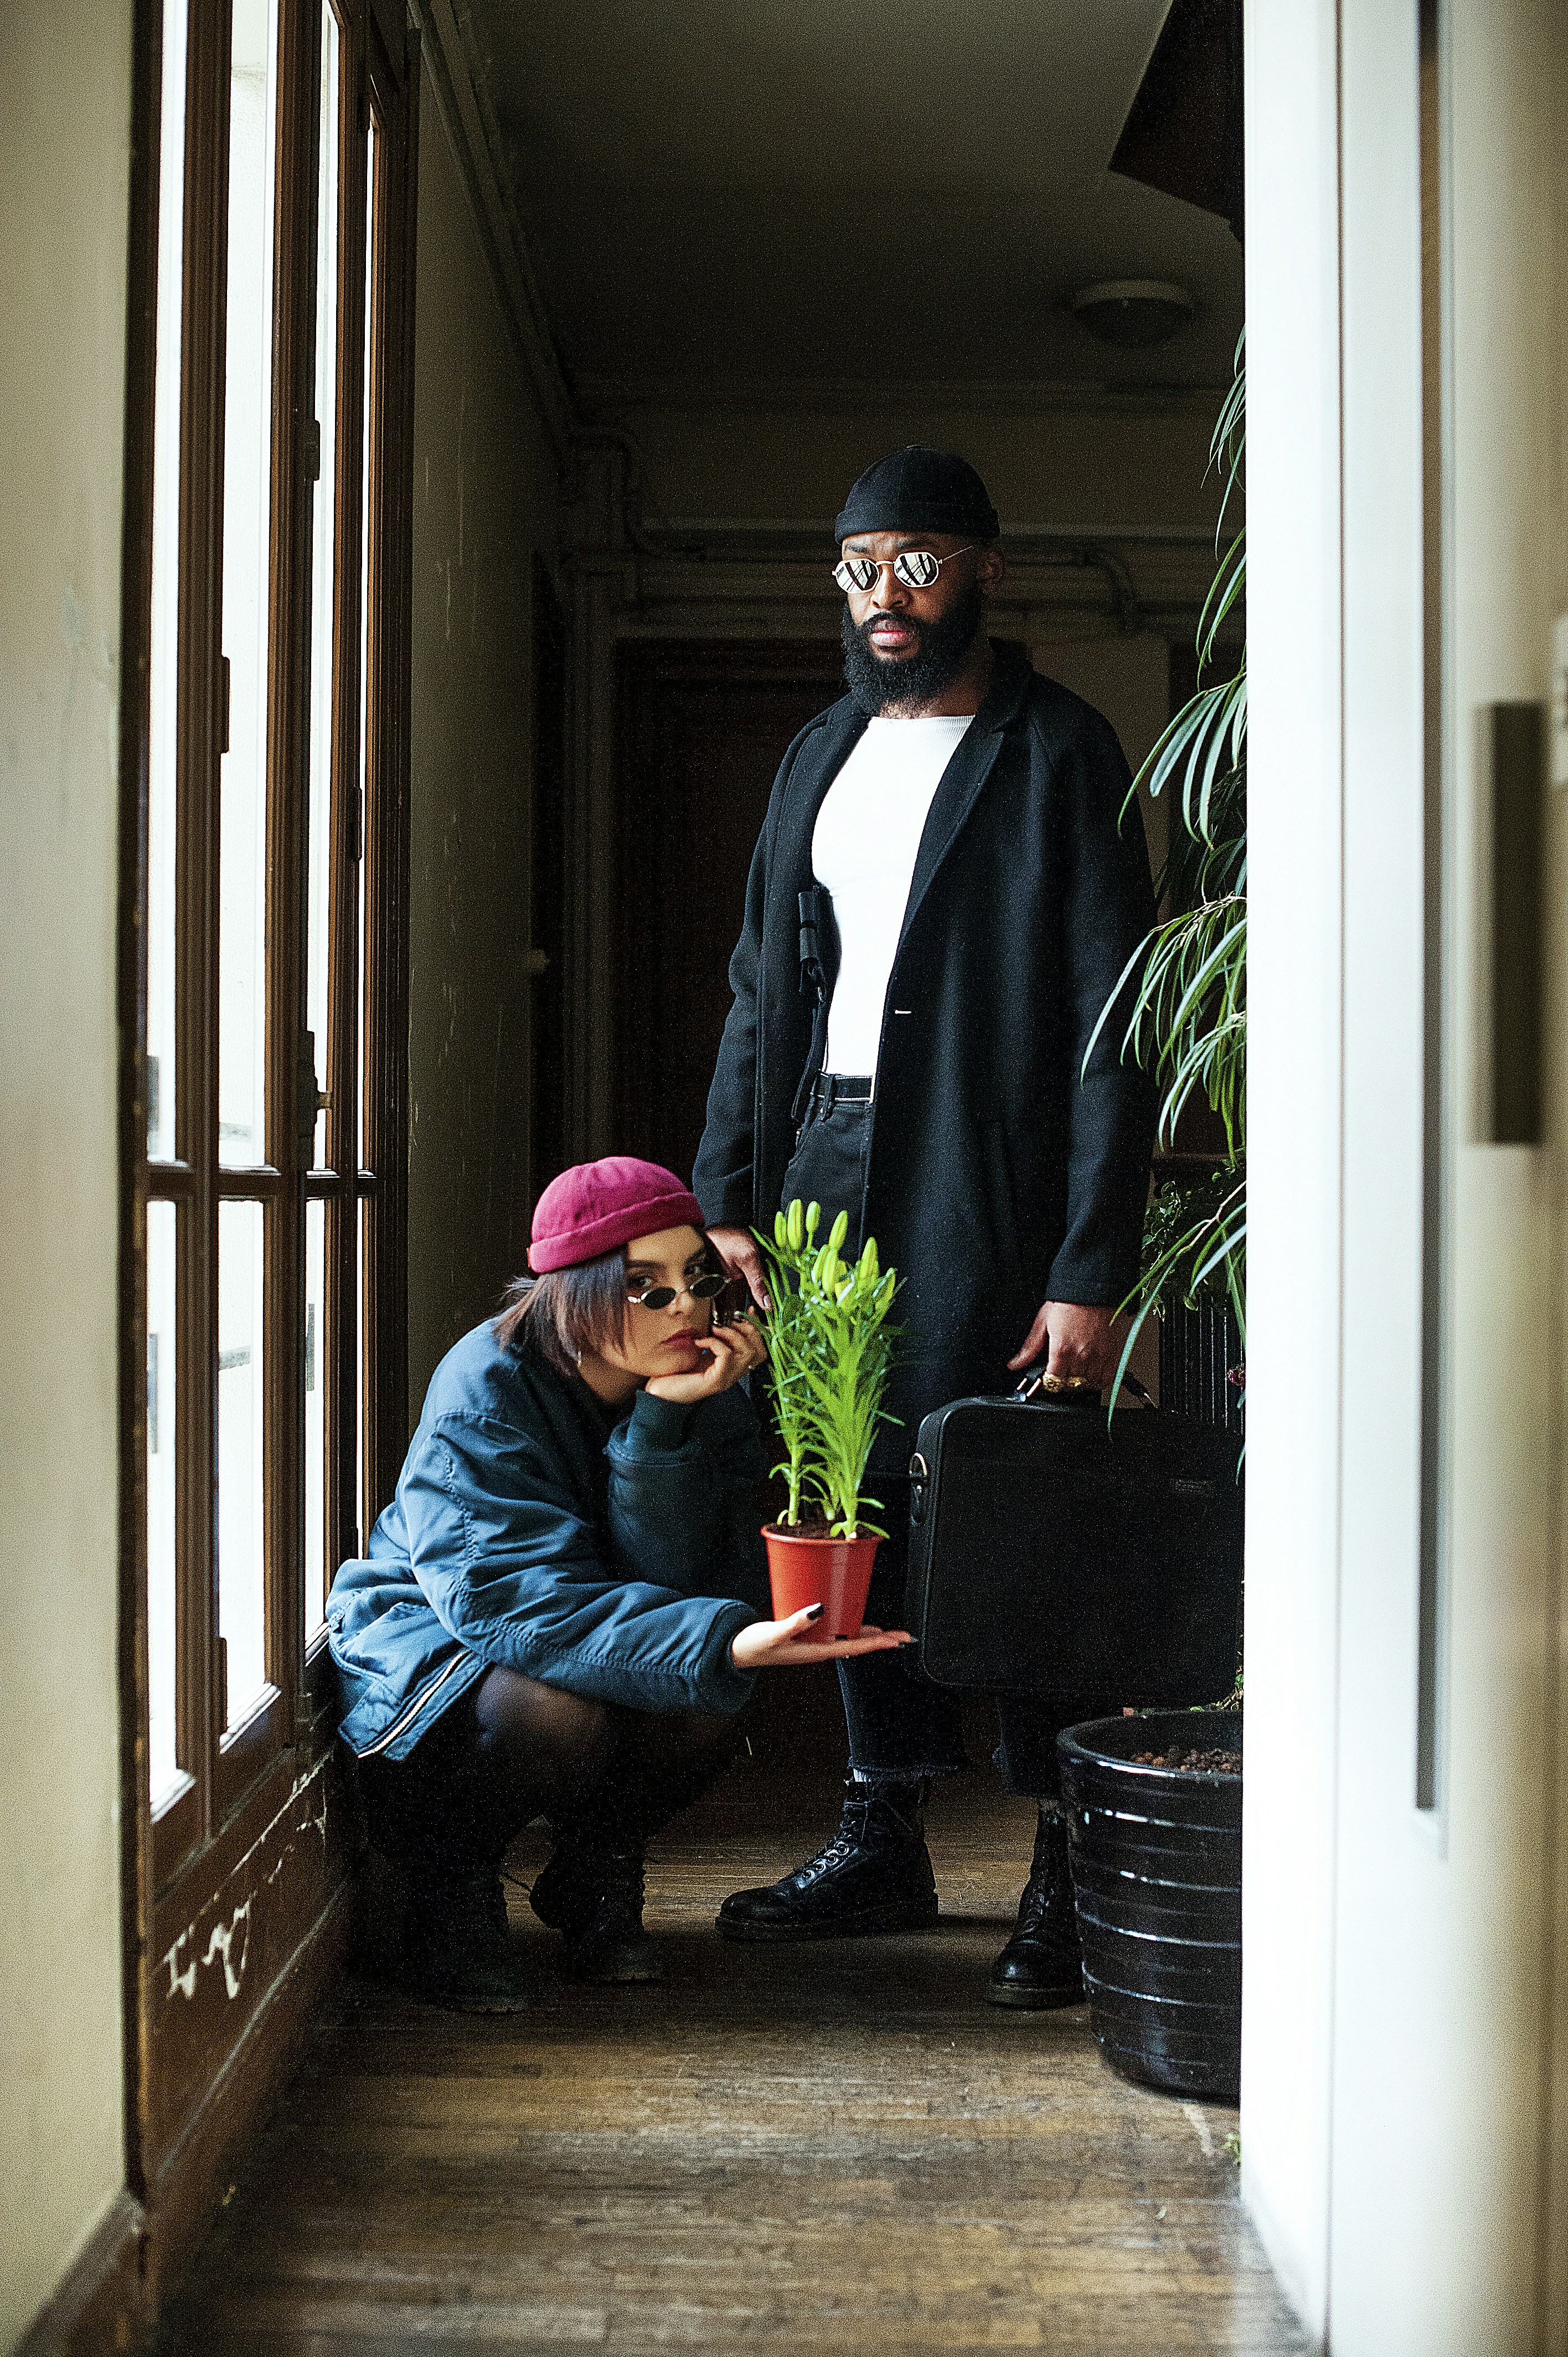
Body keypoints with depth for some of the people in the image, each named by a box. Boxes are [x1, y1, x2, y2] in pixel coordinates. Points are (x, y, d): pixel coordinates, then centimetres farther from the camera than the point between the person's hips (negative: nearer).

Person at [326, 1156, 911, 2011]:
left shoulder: (702, 1390, -11)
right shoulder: (486, 1388, -25)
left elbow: (672, 1585, -22)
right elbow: (512, 1596, -37)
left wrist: (665, 1423, -35)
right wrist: (723, 1641, -48)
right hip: (429, 1642, -4)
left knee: (705, 1693, -27)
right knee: (556, 1708, -36)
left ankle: (595, 1873, 3)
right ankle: (452, 1885, -4)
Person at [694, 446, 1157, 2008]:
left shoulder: (1057, 756, -3)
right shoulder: (822, 758, 17)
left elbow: (1112, 1028, -9)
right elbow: (761, 990, 19)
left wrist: (1090, 1273, -15)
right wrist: (726, 1199, 9)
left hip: (981, 1182, -6)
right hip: (829, 1169, 6)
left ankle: (1067, 1868, 6)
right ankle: (882, 1838, 21)